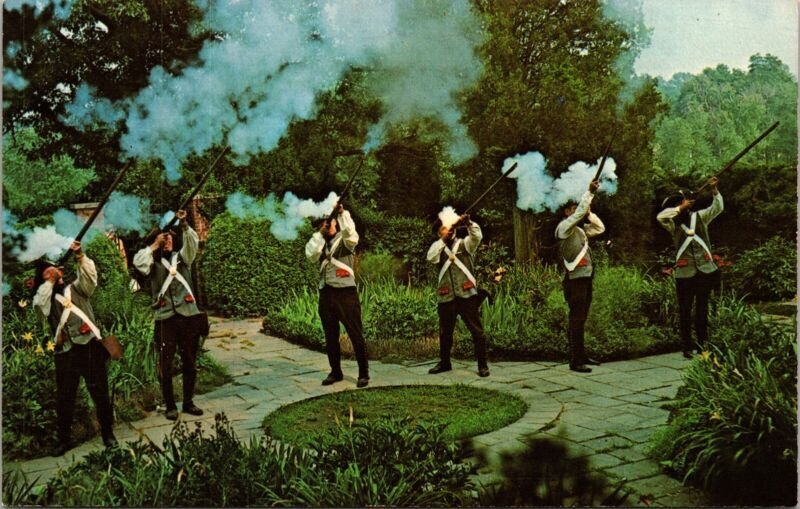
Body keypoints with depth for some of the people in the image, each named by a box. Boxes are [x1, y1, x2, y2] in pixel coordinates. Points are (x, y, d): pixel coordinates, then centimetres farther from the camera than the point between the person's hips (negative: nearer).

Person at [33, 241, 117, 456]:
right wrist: (50, 281, -2)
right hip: (65, 353, 1)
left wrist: (80, 256, -18)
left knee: (100, 393, 3)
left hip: (90, 346, -1)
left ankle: (107, 433, 17)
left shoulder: (76, 289, 14)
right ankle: (63, 440, 20)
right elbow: (39, 304, -10)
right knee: (64, 398, 6)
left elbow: (90, 276, -4)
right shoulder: (46, 298, 13)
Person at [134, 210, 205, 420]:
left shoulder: (181, 258, 12)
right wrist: (155, 244, -10)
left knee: (190, 363, 9)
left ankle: (189, 402, 22)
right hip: (165, 319, -2)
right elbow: (138, 262, -15)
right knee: (165, 365, 3)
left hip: (188, 316, 2)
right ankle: (170, 405, 15)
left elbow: (192, 244, -5)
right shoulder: (153, 264, 6)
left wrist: (184, 224, -19)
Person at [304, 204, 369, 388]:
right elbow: (311, 255, -6)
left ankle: (363, 373, 3)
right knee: (330, 336, 11)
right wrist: (319, 233, -6)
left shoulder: (345, 240, 3)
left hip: (346, 292, -4)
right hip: (326, 293, 5)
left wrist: (342, 212, -20)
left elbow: (350, 231, -19)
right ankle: (335, 372, 22)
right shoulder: (319, 243, 14)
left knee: (356, 334, -4)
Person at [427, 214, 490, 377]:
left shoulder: (465, 244, 8)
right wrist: (442, 239, -11)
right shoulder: (439, 248, 12)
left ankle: (483, 365, 6)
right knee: (445, 332, 14)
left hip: (467, 295, -3)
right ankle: (444, 363, 29)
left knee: (477, 330, -2)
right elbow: (430, 258, -8)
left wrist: (468, 222, -25)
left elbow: (477, 236, -11)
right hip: (446, 297, 3)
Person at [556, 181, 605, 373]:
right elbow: (579, 212, -18)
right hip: (575, 280, -9)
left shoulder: (580, 230, 20)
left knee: (580, 320, 14)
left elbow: (600, 228, 25)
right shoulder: (564, 226, -5)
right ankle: (575, 361, -7)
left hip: (585, 278, 9)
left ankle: (581, 356, 22)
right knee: (576, 320, -9)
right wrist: (590, 192, -13)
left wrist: (589, 213, 12)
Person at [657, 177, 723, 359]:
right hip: (685, 273, -3)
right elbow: (661, 216, -21)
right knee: (685, 311, 3)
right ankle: (687, 347, 10)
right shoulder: (673, 225, -2)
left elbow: (717, 208, 1)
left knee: (702, 308, 13)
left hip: (706, 270, 3)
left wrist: (714, 190, -12)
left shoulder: (699, 217, 7)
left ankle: (702, 342, 24)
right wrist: (681, 207, -15)